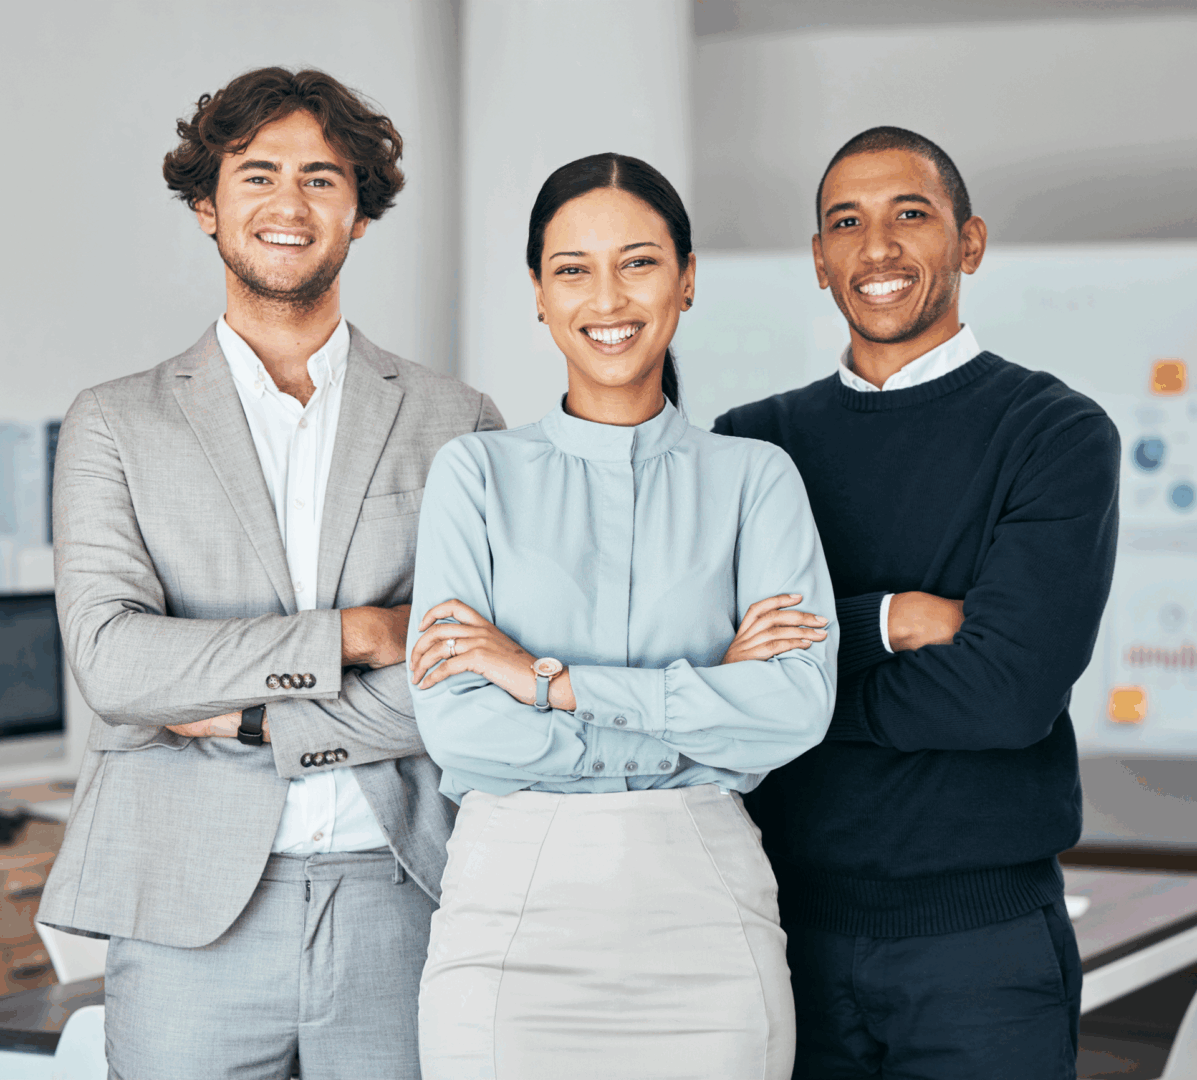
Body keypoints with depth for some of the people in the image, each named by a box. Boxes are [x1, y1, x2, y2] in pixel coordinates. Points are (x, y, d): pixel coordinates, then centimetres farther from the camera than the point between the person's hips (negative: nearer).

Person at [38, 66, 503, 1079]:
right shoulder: (116, 424, 7)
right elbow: (111, 656, -7)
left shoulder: (457, 424, 8)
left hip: (400, 898, 1)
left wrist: (246, 718, -8)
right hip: (189, 915, 0)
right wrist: (356, 633, -10)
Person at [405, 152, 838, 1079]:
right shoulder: (479, 472, 5)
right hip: (514, 907, 0)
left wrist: (549, 679, -11)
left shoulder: (755, 478, 7)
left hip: (705, 913, 1)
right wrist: (704, 712, -8)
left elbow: (802, 701, -8)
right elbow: (456, 722, -6)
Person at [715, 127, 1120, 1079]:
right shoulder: (754, 444, 9)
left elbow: (1012, 689, -15)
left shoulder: (1056, 436, -3)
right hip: (789, 924, 3)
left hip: (982, 934, -3)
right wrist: (888, 620, -16)